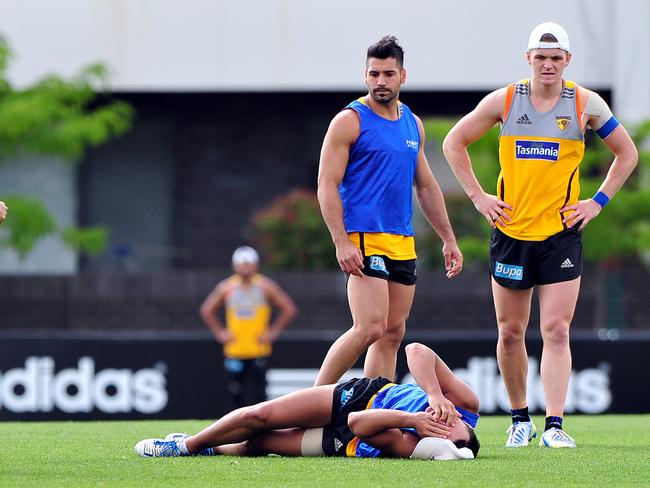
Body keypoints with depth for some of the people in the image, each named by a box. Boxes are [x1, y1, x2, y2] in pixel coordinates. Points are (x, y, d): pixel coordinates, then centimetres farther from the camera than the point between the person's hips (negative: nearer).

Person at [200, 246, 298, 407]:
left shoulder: (266, 287, 0)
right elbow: (207, 310, 16)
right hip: (234, 352, 2)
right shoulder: (226, 288, 4)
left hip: (259, 351, -2)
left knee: (258, 393, -10)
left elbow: (289, 309, 3)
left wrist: (273, 332, -3)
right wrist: (220, 332, 6)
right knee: (236, 392, 2)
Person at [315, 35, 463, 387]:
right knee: (370, 328, -18)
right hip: (364, 239, -7)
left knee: (393, 332, 5)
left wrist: (449, 239, 20)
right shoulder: (350, 121, -6)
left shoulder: (413, 124, 15)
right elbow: (327, 186, -10)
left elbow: (426, 186, 24)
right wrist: (341, 242, -20)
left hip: (403, 243, 7)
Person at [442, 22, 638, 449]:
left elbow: (627, 153, 11)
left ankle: (554, 425, -13)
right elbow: (454, 143, 11)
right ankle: (520, 419, 21)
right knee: (510, 332, 6)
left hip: (562, 233, -1)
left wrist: (597, 202, 2)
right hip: (511, 232, 1)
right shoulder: (503, 101, 0)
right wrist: (478, 196, 3)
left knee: (557, 331, -10)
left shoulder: (586, 104, -1)